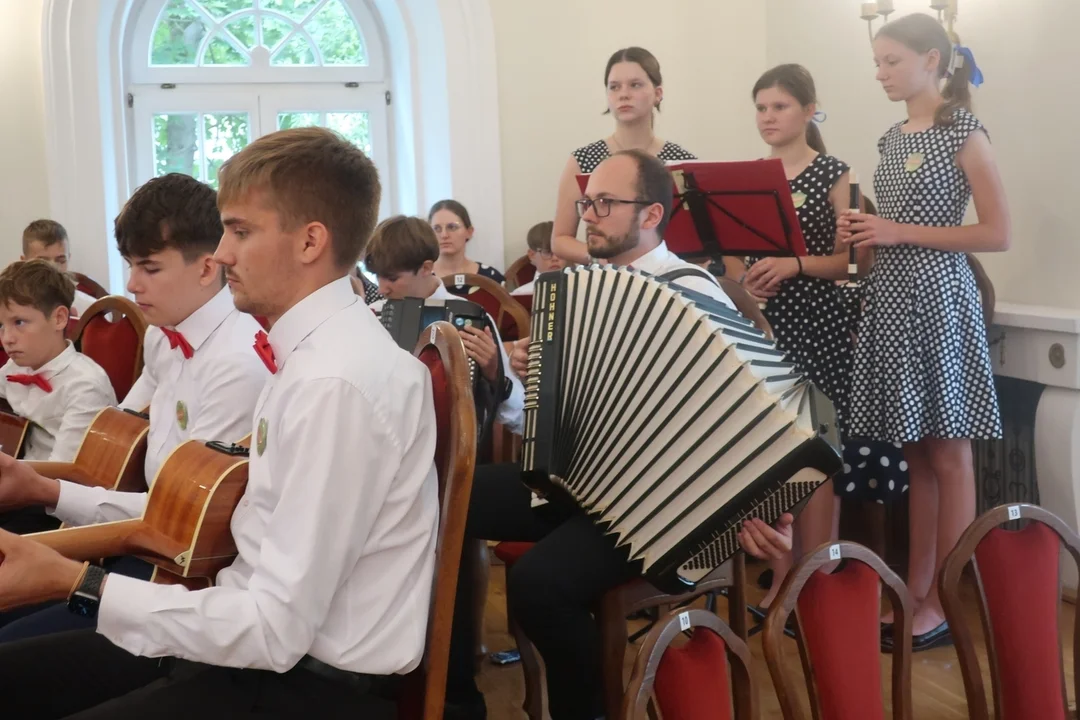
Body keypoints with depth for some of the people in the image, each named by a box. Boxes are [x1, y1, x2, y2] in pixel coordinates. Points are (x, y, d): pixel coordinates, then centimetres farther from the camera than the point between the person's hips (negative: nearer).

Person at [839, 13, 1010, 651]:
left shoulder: (963, 131, -7)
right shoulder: (893, 138, 14)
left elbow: (998, 233, -12)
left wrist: (899, 232, -15)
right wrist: (864, 233, 0)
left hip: (938, 298, -7)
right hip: (893, 297, 7)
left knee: (948, 456, -1)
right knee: (917, 455, 10)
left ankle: (945, 606, 6)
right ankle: (916, 592, 17)